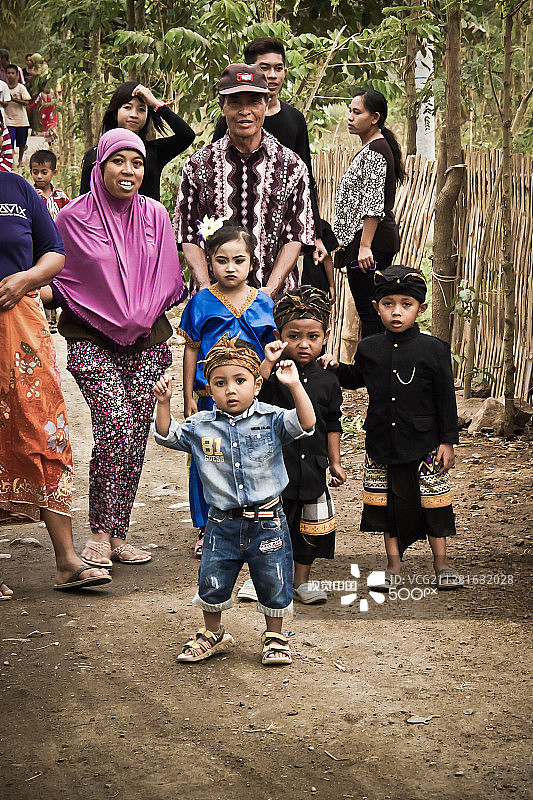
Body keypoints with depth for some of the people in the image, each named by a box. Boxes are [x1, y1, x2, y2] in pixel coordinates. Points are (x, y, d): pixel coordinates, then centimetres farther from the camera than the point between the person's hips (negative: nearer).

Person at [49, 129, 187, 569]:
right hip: (92, 341, -4)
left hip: (147, 341, 4)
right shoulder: (73, 217, -1)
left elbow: (170, 279, 14)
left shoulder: (155, 215, 9)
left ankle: (117, 533, 9)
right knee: (117, 427, -19)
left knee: (137, 435, -1)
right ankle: (100, 532, -6)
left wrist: (144, 313, 1)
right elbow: (59, 279, 5)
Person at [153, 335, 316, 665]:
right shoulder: (201, 426, -1)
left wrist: (294, 385, -29)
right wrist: (164, 402, -9)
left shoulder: (271, 420, -7)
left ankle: (275, 637, 30)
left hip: (268, 522, -2)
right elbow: (166, 436, 5)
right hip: (223, 523, 2)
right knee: (212, 584, 10)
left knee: (274, 585, 9)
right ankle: (213, 634, 34)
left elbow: (306, 423, -19)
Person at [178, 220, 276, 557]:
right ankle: (206, 530, 15)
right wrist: (189, 396, 2)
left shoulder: (263, 303, 4)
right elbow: (192, 350, 4)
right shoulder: (202, 302, -1)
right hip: (211, 396, -1)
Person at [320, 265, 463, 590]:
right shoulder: (369, 349, 1)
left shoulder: (433, 349, -7)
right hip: (382, 445, 3)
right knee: (390, 501, 11)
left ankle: (441, 562, 20)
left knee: (433, 501, 6)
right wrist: (337, 367, 2)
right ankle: (394, 563, 23)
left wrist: (448, 441, -5)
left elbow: (445, 398, -4)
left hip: (424, 444, -3)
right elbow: (356, 378, 21)